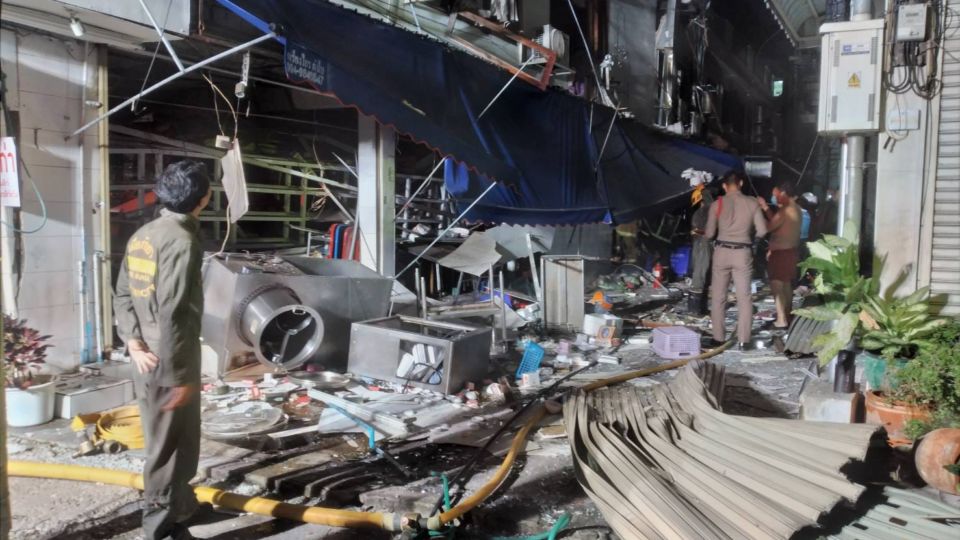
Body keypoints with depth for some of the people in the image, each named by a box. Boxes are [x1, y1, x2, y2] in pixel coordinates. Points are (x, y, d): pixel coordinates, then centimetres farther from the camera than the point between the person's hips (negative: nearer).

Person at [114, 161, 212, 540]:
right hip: (170, 363, -9)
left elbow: (123, 294, 7)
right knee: (171, 446, 4)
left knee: (166, 440, 23)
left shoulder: (142, 235, 8)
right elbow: (171, 314, -24)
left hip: (147, 360, 9)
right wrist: (178, 376, -20)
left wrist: (134, 342, -2)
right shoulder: (182, 241, -20)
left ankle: (180, 504, 40)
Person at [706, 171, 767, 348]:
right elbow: (762, 231, -1)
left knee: (718, 296, 9)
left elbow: (710, 233, -2)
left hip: (722, 251, 0)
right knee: (744, 297, 6)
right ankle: (744, 339, 5)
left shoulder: (717, 204, -3)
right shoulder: (752, 203, -1)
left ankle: (718, 337, 10)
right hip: (743, 253, 1)